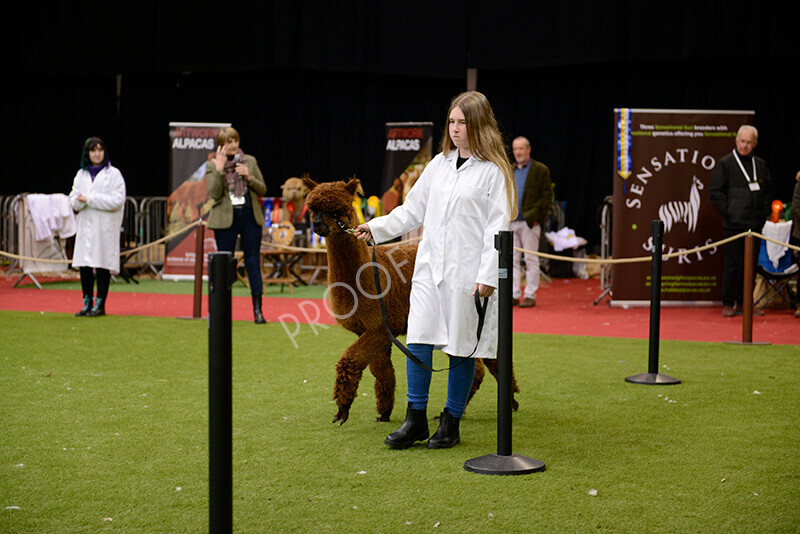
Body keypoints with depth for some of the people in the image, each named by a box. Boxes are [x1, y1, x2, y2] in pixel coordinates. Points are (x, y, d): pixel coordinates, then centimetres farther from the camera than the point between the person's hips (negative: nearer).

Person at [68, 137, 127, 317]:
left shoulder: (113, 174, -1)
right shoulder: (81, 175, 14)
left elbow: (117, 200, -11)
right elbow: (73, 200, 11)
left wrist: (90, 199, -13)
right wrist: (79, 201, -13)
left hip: (105, 227, -5)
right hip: (85, 226, 5)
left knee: (103, 264, -4)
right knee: (84, 264, 3)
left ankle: (100, 304, 2)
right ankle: (87, 302, 12)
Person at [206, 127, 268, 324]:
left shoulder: (250, 161, 8)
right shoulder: (212, 165, 2)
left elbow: (262, 190, 7)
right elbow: (214, 194, -9)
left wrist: (249, 177, -10)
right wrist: (219, 170, -18)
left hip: (250, 216, 2)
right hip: (226, 218, -2)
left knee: (253, 262, 0)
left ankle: (257, 310, 2)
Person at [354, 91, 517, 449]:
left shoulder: (493, 171, -3)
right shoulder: (439, 164, 14)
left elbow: (497, 227, -7)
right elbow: (412, 210, 18)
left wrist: (488, 276, -13)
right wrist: (376, 228, 6)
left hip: (468, 271, -5)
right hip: (430, 265, 5)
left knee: (462, 347, 3)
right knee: (418, 339, -3)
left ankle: (451, 424, 14)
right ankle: (416, 421, 7)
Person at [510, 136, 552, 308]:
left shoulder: (540, 170, 1)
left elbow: (547, 197, -2)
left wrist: (537, 218, -10)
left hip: (530, 222, -5)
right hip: (511, 222, 5)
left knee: (531, 260, -1)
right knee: (513, 260, 6)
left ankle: (530, 296, 3)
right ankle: (514, 295, 10)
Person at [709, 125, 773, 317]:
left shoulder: (761, 165, 13)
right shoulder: (725, 163, -2)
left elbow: (768, 191, 19)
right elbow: (715, 191, -4)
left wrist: (764, 213, 8)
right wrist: (727, 212, -9)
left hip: (755, 223, 5)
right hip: (734, 223, -5)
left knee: (750, 264, 7)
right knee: (732, 264, -2)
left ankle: (743, 303, 15)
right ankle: (728, 304, 4)